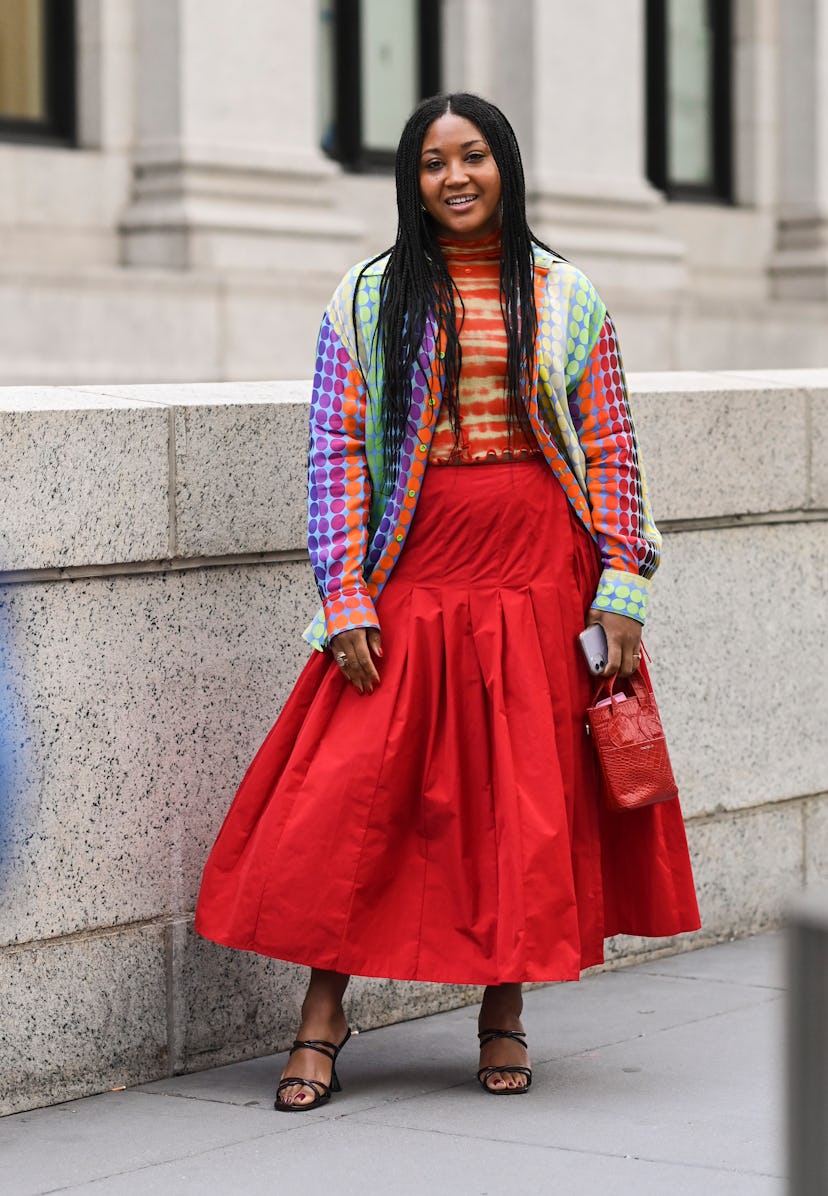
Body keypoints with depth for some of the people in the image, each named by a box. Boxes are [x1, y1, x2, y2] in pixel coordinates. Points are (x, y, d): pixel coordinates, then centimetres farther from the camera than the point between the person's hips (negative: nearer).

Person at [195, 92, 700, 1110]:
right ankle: (321, 1016, 8)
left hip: (543, 576, 1)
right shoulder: (367, 300, 5)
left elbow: (611, 452, 6)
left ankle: (503, 1015, 19)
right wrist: (345, 599, -7)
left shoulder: (565, 297, 7)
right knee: (348, 788, -6)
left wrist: (621, 594, -2)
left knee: (533, 797, 3)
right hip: (413, 577, -1)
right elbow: (336, 451, 1)